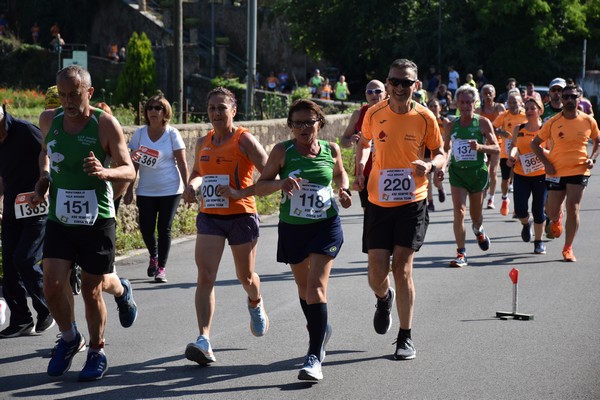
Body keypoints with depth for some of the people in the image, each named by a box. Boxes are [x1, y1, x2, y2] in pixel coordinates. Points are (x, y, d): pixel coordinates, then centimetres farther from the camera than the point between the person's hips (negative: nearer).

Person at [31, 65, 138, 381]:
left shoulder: (105, 124, -11)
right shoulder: (49, 119, 1)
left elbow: (129, 171, -10)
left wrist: (105, 172, -31)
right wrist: (44, 178, 5)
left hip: (97, 221, -3)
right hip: (59, 219, 3)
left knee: (92, 290, 5)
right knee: (52, 287, -8)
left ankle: (101, 342, 31)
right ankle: (69, 338, 21)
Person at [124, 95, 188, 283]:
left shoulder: (172, 134, -3)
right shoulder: (139, 133, 2)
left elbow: (182, 162, -2)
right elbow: (133, 163, 5)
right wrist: (129, 190, 3)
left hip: (170, 190, -2)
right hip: (145, 190, 2)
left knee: (164, 228, -3)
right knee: (146, 228, 0)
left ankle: (161, 268, 8)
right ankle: (154, 257, 29)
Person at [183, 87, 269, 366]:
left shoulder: (244, 140, -8)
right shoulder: (203, 143, 9)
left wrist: (239, 193, -22)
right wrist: (192, 185, 3)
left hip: (241, 216, -4)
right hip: (209, 217, 4)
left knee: (246, 277, 14)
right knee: (205, 277, -12)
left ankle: (256, 304, 51)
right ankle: (204, 341, -19)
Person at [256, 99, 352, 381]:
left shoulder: (331, 150, 0)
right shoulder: (282, 151, -5)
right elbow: (260, 186, -5)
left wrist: (343, 190, 0)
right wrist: (281, 183, -25)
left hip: (326, 225, -2)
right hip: (292, 228, 2)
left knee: (316, 287, -15)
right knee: (303, 286, 18)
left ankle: (314, 358, -18)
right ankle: (321, 330, 46)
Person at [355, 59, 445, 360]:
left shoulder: (424, 117, -5)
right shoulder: (374, 114, 0)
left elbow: (440, 153, 6)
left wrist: (430, 166, -16)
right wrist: (360, 168, 2)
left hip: (412, 203, -2)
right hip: (378, 202, 2)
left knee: (402, 268, -7)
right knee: (377, 272, -1)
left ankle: (405, 338, 7)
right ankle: (384, 300, 39)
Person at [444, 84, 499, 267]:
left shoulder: (483, 123, -2)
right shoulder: (451, 126, 6)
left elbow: (496, 149, -5)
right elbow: (445, 149, 18)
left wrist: (480, 147, -23)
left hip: (478, 171, -1)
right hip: (457, 172, 1)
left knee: (475, 214, 12)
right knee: (459, 211, -14)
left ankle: (478, 230, 50)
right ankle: (461, 254, -12)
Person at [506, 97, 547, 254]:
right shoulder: (519, 129, 5)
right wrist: (511, 156, -6)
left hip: (540, 175, -2)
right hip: (521, 175, 2)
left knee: (538, 210, 3)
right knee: (520, 210, -8)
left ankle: (539, 242, 21)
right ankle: (526, 223, 28)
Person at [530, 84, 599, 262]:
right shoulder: (552, 122, -3)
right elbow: (535, 143, 5)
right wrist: (546, 163, -5)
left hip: (579, 171, 0)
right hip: (556, 172, 0)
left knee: (573, 209, -9)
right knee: (552, 211, 5)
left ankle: (568, 248, 4)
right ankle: (556, 220, 45)